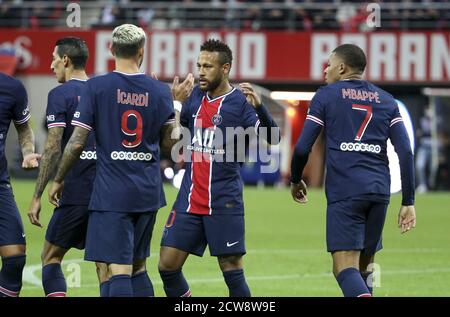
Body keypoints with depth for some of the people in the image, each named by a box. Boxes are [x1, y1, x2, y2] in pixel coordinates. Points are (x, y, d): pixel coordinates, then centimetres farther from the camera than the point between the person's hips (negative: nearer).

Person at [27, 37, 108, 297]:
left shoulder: (60, 95, -5)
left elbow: (53, 148, -12)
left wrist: (38, 197, -10)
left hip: (76, 194, -5)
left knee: (51, 257, 7)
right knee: (104, 263, 7)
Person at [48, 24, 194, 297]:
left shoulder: (96, 87, -6)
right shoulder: (160, 91, 3)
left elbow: (77, 143, -7)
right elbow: (169, 143, 11)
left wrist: (58, 180, 6)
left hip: (112, 192, -4)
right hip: (148, 192, 4)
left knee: (118, 270, -9)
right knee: (138, 266, 17)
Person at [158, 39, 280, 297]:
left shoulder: (240, 102, -7)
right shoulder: (195, 97, 10)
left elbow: (273, 138, -17)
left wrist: (258, 106, -32)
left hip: (224, 203, -6)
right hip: (189, 199, 6)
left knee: (232, 269, -4)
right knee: (168, 265, 3)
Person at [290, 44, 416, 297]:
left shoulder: (326, 96, 5)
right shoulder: (386, 101, 14)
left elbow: (303, 148, 0)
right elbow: (405, 152, 4)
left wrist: (296, 181, 19)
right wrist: (408, 202, 6)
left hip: (344, 193, -5)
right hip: (380, 191, 5)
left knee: (345, 267, -11)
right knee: (364, 266, 17)